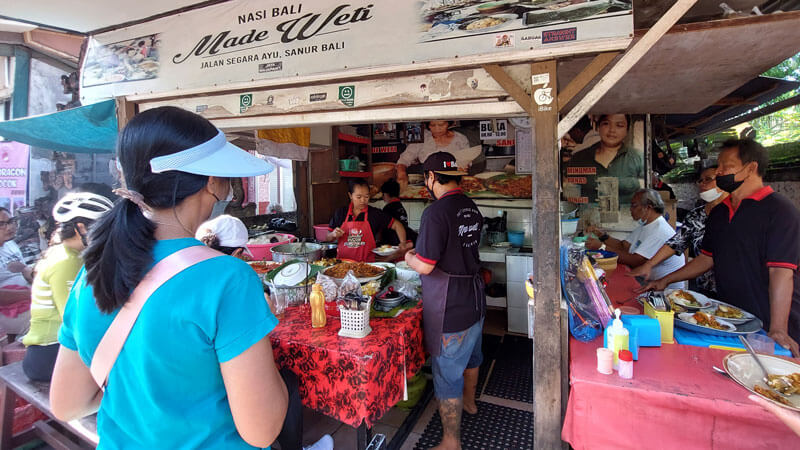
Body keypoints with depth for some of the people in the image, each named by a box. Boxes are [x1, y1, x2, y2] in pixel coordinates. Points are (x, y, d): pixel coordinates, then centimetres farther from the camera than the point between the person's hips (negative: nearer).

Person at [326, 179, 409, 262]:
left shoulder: (375, 214, 2)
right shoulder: (340, 213, 7)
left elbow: (397, 225, 5)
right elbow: (327, 238, 15)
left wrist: (403, 243, -10)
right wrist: (333, 235, -6)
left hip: (367, 264, -2)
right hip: (343, 262, 2)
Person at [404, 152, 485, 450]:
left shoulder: (436, 213, -24)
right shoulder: (471, 208, 2)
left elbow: (425, 266, -25)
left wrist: (408, 257, -4)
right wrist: (423, 249, 19)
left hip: (450, 310, -9)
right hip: (475, 300, 9)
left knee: (448, 375, 7)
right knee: (470, 356, 29)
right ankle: (469, 401, 55)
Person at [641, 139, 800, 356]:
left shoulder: (779, 209, -11)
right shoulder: (719, 212, 11)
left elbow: (781, 272, -19)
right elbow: (707, 258, 18)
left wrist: (778, 330, -24)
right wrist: (665, 280, 11)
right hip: (728, 320, 6)